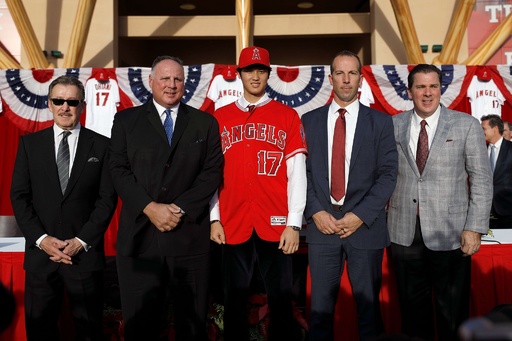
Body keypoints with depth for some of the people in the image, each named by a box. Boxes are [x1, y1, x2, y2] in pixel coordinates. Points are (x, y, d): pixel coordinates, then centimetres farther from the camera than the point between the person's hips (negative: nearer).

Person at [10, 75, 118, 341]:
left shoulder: (101, 145, 1)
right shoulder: (30, 143, 5)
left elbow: (107, 198, -3)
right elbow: (19, 196, 2)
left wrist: (81, 241, -11)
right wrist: (41, 239, -10)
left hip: (85, 253, -1)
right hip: (40, 252, 2)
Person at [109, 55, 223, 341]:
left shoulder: (206, 123, 10)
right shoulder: (127, 120, 9)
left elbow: (212, 172, 2)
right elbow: (119, 169, 1)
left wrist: (180, 208, -10)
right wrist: (150, 207, -11)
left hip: (189, 234, 0)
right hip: (140, 234, 0)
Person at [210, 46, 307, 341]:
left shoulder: (288, 116, 4)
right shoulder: (220, 117, 9)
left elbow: (297, 173, 0)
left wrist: (294, 223, -6)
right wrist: (215, 218, 0)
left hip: (276, 225, -1)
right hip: (233, 225, 2)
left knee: (281, 301, 6)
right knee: (235, 302, 10)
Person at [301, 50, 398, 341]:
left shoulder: (381, 122, 5)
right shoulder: (310, 120, 9)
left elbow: (388, 173, -2)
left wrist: (361, 215, -11)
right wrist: (316, 212, -8)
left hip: (366, 226, -1)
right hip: (322, 224, 1)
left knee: (369, 305, 9)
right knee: (321, 306, 7)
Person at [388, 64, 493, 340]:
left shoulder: (466, 125, 1)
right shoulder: (393, 126, 6)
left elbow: (482, 180, -1)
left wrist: (474, 228, -8)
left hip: (450, 233, -1)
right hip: (405, 232, 2)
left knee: (452, 315, 8)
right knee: (413, 310, 13)